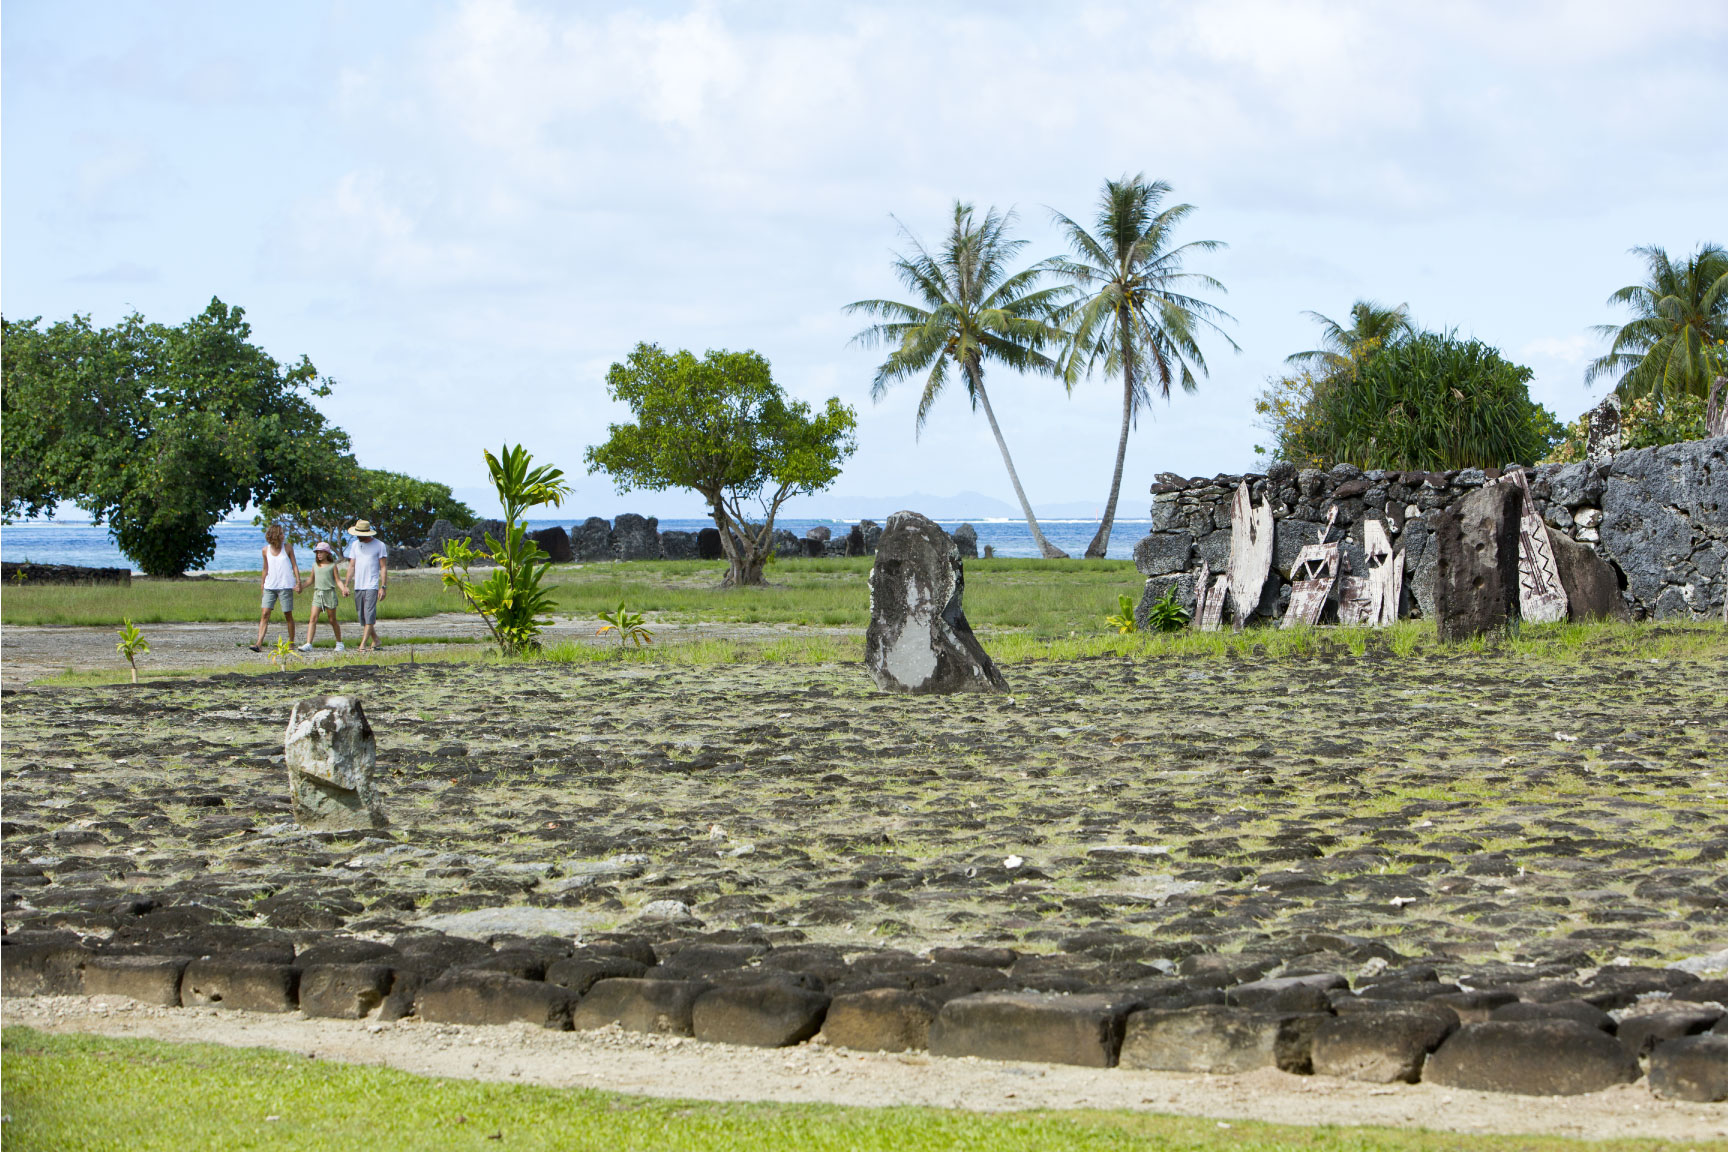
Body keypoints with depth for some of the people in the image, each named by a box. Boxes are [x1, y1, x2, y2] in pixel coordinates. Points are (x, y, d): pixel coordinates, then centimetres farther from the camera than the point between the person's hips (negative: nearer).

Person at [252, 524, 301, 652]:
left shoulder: (287, 548, 2)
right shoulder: (266, 550, 7)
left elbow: (294, 565, 4)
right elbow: (265, 569, 17)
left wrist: (298, 581, -5)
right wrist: (262, 585, 18)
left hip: (285, 586, -2)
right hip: (270, 587, 2)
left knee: (288, 615, 3)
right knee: (264, 614, -9)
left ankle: (291, 642, 16)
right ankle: (259, 644, -14)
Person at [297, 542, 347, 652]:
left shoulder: (332, 565, 2)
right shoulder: (315, 565, 13)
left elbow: (338, 580, 2)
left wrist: (343, 589, -14)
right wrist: (301, 587, 19)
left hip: (329, 593, -3)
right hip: (317, 593, 3)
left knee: (332, 620, 6)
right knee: (313, 619, -10)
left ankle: (339, 643, 21)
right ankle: (308, 644, -16)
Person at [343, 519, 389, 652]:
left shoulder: (379, 545, -1)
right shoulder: (355, 545, 12)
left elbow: (383, 568, -1)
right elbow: (351, 566, 13)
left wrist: (383, 587, -9)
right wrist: (347, 585, 6)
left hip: (372, 586, -5)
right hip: (358, 586, 5)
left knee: (369, 616, -13)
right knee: (362, 616, 7)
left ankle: (363, 644, -17)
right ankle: (375, 640, 21)